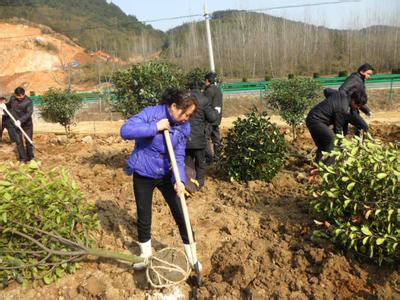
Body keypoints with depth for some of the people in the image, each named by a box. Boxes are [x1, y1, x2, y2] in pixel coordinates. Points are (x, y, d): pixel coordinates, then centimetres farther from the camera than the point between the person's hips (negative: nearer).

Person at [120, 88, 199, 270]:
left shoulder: (184, 127, -8)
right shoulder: (151, 113, -20)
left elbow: (179, 157, -8)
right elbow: (125, 130, -31)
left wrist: (179, 180, -23)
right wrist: (155, 127, -33)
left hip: (165, 174, 3)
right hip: (143, 174, -2)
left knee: (180, 214, 5)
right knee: (144, 216, 12)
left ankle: (191, 255, 26)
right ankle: (145, 254, 38)